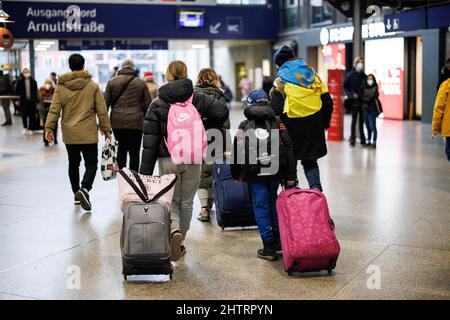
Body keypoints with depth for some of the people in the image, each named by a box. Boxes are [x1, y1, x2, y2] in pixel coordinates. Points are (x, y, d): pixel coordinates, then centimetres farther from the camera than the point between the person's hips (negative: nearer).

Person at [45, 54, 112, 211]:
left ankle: (76, 193, 26)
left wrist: (49, 128, -1)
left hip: (69, 134, 3)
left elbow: (54, 110, -5)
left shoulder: (60, 87, 0)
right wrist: (106, 129, 5)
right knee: (91, 164, 3)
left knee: (73, 164, 18)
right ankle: (84, 189, -21)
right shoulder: (93, 86, -3)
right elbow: (102, 111, -2)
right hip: (88, 134, -3)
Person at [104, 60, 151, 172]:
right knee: (134, 152, 4)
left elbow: (105, 103, 3)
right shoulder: (141, 83, 3)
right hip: (136, 123, -1)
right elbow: (148, 104, 2)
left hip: (117, 122, 1)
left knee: (121, 151, 10)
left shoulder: (112, 82, 5)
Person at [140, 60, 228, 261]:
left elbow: (150, 141, -5)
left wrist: (145, 172, -4)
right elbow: (221, 111, -14)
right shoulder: (197, 98, 0)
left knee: (171, 201, 14)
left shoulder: (157, 103, -2)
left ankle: (174, 231, -14)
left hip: (167, 160, -1)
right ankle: (180, 243, 25)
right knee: (187, 202, 15)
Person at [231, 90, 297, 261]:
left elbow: (236, 152, 7)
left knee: (261, 206, 4)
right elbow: (289, 150, 4)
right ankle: (277, 240, 24)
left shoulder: (244, 126, 4)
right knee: (272, 201, 21)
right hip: (276, 172, 3)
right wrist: (291, 176, 5)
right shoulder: (278, 123, 9)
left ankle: (269, 247, 3)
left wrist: (236, 174, 20)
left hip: (255, 174, -3)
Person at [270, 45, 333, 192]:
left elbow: (275, 108, -16)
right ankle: (315, 186, -5)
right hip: (314, 126, 4)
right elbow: (327, 101, 8)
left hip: (292, 126, -3)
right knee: (310, 160, 16)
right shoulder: (312, 74, 8)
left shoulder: (281, 79, -6)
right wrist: (325, 123, 17)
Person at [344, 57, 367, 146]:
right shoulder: (350, 75, -3)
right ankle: (352, 138, 5)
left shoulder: (364, 76, 7)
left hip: (363, 101, 4)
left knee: (361, 120, 10)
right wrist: (351, 94, -14)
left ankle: (362, 139, 16)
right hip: (354, 101, -3)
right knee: (354, 120, -1)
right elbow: (345, 86, -3)